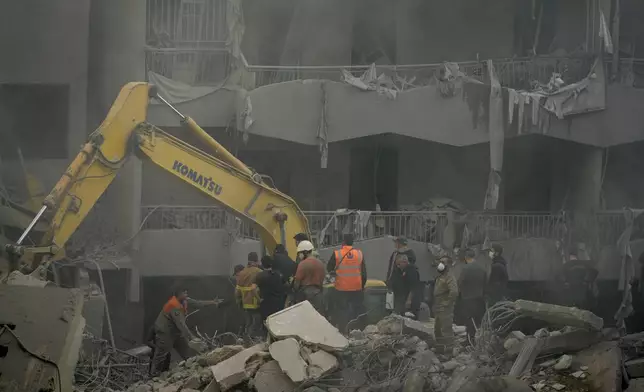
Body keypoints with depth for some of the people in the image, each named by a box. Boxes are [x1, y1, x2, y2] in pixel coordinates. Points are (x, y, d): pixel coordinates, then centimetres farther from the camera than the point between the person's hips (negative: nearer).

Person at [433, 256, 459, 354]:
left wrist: (447, 303, -20)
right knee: (437, 330, 18)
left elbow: (454, 292, -27)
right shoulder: (440, 276, 17)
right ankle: (439, 349, 28)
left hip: (445, 309, -11)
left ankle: (448, 350, -7)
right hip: (438, 308, 11)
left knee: (446, 329, -10)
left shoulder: (449, 277, -14)